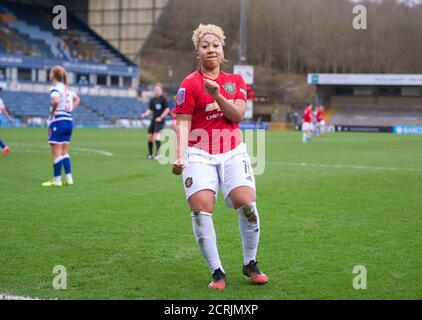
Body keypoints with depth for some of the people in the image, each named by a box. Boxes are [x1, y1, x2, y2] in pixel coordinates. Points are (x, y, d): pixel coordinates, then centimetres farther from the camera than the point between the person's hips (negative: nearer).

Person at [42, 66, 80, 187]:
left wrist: (52, 112, -16)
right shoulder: (66, 88, 14)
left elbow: (56, 101, -32)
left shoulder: (55, 88, -11)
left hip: (58, 122, -8)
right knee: (64, 152, 14)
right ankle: (69, 179, 11)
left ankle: (57, 180, 1)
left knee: (56, 152, -2)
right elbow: (77, 99, 30)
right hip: (69, 121, 8)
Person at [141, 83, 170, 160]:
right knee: (149, 136, 5)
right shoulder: (152, 100, 12)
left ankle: (158, 153, -24)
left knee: (156, 135, -21)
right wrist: (145, 114, -1)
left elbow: (167, 109, -7)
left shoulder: (163, 99, -5)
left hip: (160, 120, -6)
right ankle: (150, 154, 20)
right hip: (154, 119, 6)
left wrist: (161, 117, -13)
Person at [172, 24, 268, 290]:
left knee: (247, 205, -12)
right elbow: (183, 123, -6)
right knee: (201, 211, -15)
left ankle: (250, 264, 10)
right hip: (199, 155, -2)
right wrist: (180, 157, -18)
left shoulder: (236, 81, 11)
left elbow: (238, 114, -1)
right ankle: (217, 272, -2)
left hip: (233, 153, 3)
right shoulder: (190, 84, -1)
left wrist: (217, 95, -17)